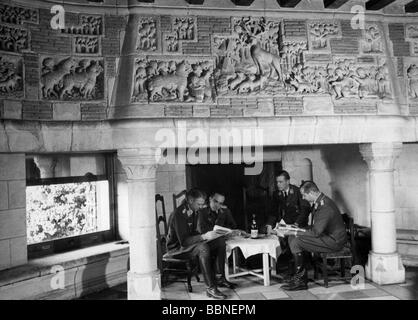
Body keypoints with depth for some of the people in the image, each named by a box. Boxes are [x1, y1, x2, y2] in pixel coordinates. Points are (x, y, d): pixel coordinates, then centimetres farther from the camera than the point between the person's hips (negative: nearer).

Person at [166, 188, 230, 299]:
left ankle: (221, 277, -5)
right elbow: (183, 241, -29)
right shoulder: (179, 214, -24)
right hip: (177, 248, -9)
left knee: (220, 241, -9)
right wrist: (204, 236, -36)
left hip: (191, 243, 9)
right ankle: (211, 288, -32)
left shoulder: (194, 211, 4)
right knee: (203, 248, -37)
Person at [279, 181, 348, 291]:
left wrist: (295, 233, -18)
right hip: (325, 235, 10)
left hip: (333, 241, -10)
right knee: (292, 238, 1)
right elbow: (315, 227, 15)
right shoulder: (319, 202, 8)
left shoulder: (325, 206, -24)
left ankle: (301, 278, -4)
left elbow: (316, 232, -26)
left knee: (296, 241, -19)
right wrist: (299, 229, 4)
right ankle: (301, 277, 3)